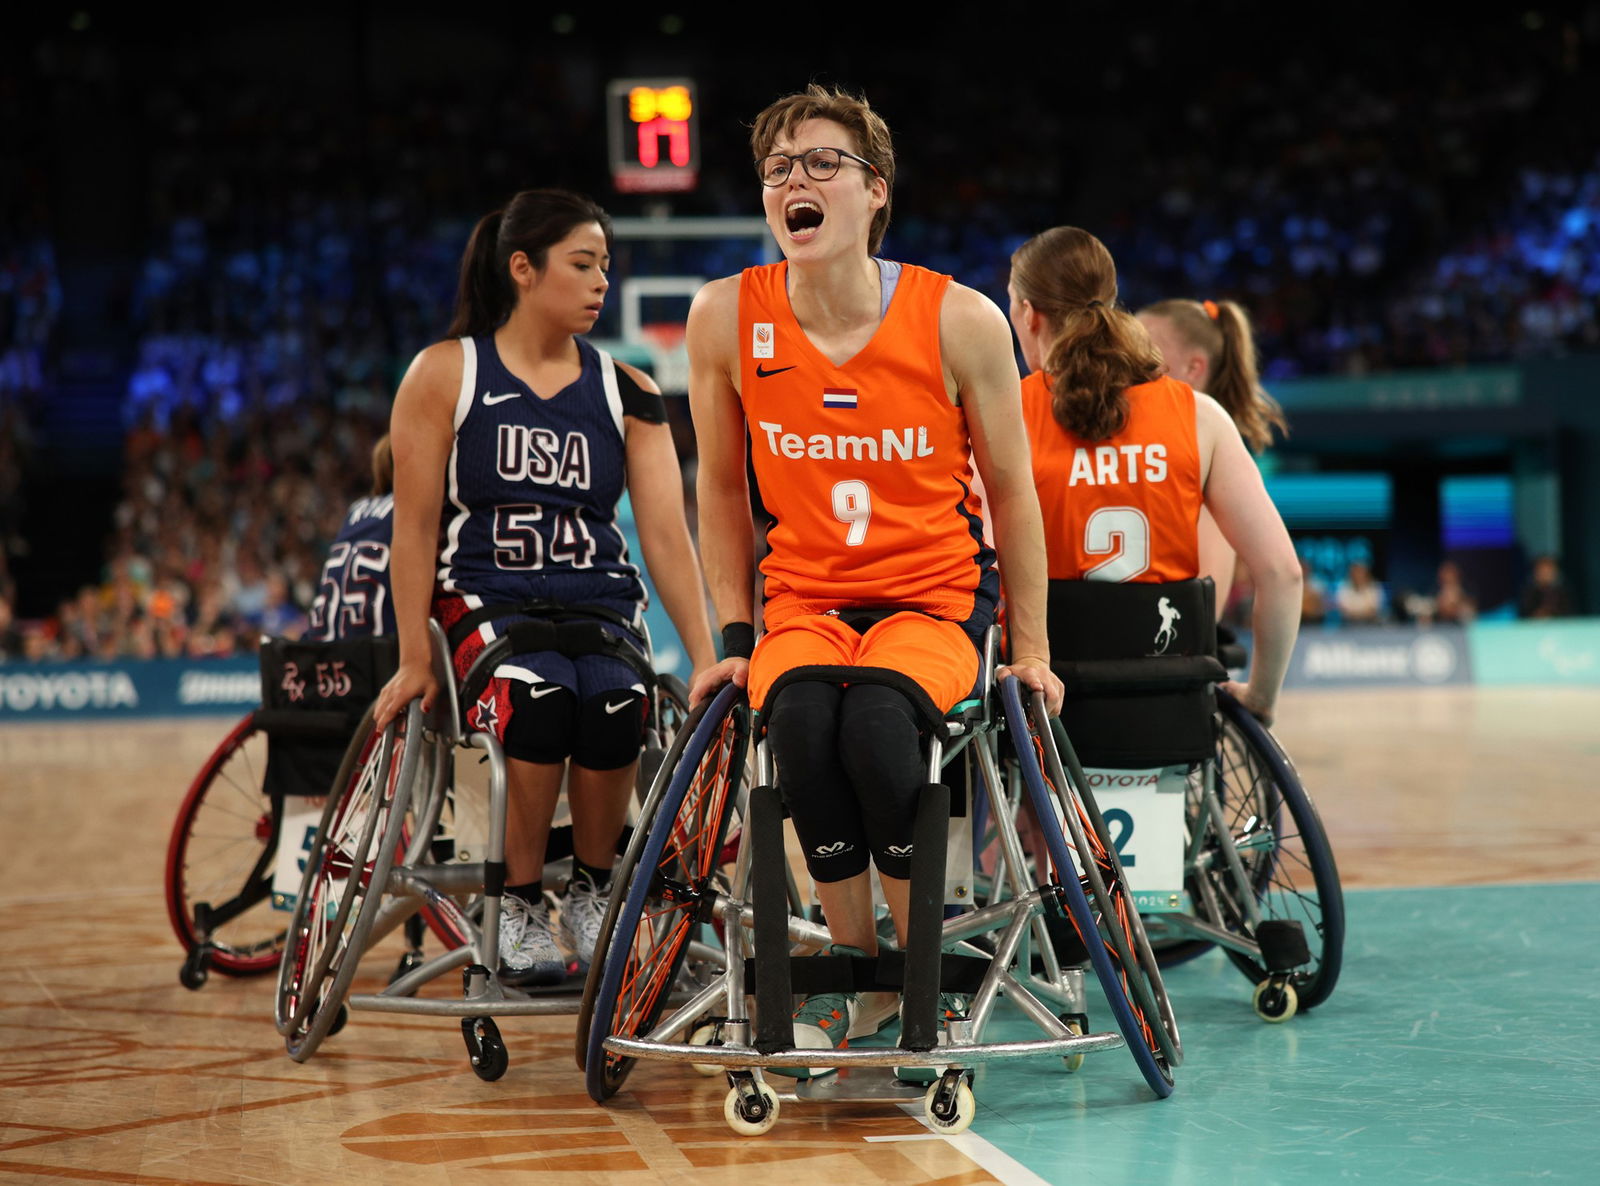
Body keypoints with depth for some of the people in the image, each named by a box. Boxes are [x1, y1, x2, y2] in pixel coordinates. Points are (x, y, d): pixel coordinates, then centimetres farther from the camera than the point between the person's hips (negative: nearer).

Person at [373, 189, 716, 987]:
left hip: (599, 601, 2)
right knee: (540, 695, -36)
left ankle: (591, 895, -9)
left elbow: (667, 539, 3)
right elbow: (415, 526, 0)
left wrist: (708, 664, -7)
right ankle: (521, 908, -17)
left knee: (613, 702, -33)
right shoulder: (445, 375, 2)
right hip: (484, 599, -2)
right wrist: (415, 660, -8)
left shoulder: (626, 394, 9)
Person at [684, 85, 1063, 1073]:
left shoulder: (961, 322, -9)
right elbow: (723, 488, 10)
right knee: (804, 720, -32)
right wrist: (734, 638, 7)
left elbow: (1009, 491, 3)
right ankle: (849, 968, -12)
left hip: (934, 599, -1)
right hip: (803, 601, 2)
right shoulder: (726, 318, -4)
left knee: (877, 721, -33)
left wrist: (1032, 650, 6)